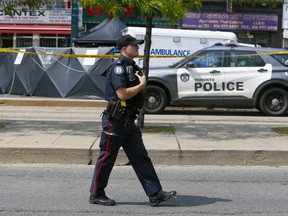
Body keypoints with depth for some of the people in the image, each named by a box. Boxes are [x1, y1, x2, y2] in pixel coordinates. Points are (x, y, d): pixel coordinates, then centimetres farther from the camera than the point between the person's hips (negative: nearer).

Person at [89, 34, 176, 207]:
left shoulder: (132, 67, 15)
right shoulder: (118, 67, -14)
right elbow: (122, 94, -24)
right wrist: (142, 85, -14)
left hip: (128, 121, 9)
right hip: (115, 120, -9)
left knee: (141, 157, 6)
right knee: (107, 158, 2)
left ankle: (155, 194, 7)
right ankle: (96, 195, 15)